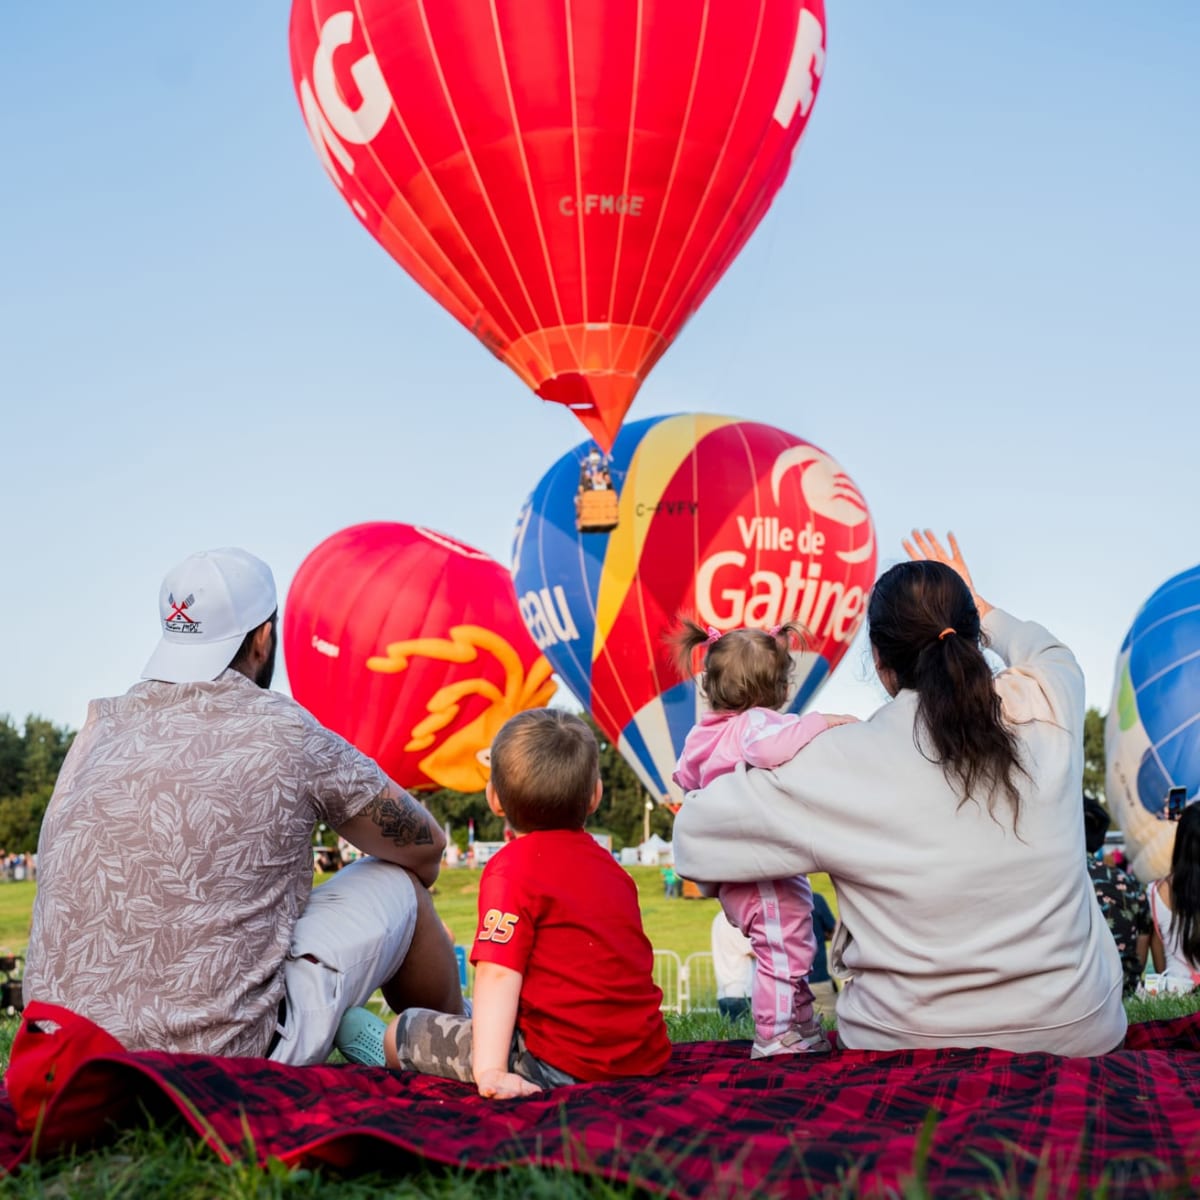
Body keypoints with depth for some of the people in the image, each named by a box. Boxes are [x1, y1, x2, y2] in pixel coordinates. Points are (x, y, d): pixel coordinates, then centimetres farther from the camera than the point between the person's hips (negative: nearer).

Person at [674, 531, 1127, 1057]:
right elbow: (1050, 653, 19)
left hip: (913, 1052, -3)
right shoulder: (1045, 711, -8)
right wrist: (978, 606, 34)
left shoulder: (843, 764, -17)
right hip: (1078, 1035, 3)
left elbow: (695, 829, -6)